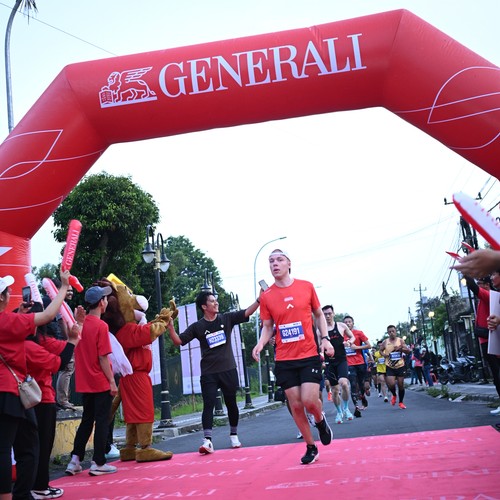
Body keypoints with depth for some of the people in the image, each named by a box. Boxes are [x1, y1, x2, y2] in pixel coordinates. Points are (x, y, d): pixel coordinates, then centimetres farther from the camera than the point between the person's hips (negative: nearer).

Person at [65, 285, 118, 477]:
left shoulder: (81, 323, 5)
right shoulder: (101, 326, -15)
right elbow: (103, 357, -16)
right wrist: (112, 381, -12)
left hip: (84, 383, 7)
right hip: (101, 383, -7)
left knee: (86, 420, 16)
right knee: (102, 422, 3)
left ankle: (75, 461, 17)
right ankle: (98, 463, 7)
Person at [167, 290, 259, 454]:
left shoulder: (227, 318, 3)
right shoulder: (197, 327, 0)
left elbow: (248, 312, -4)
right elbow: (178, 341, -3)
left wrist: (259, 299, -18)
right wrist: (171, 328, -20)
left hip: (229, 370, 1)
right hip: (208, 373, -1)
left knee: (231, 404, 11)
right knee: (208, 405, -9)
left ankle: (234, 435, 28)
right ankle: (207, 440, -13)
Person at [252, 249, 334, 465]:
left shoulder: (306, 286, 0)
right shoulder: (266, 296, 1)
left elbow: (319, 314, 11)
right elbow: (267, 326, 8)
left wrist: (325, 338, -2)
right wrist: (261, 343, -12)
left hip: (309, 354, -1)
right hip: (284, 359, 2)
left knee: (310, 400, -13)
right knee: (295, 405, 3)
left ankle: (321, 421, 23)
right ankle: (311, 447, 22)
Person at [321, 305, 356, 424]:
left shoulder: (341, 326, 3)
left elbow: (352, 337, 16)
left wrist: (349, 342, -5)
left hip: (341, 360, -1)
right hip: (329, 362, 1)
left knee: (344, 383, -22)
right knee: (335, 389, 6)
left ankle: (345, 408, -1)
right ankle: (339, 412, 26)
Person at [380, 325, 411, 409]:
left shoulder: (400, 340, -1)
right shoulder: (385, 342, 2)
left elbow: (409, 351, -4)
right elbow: (380, 350, 16)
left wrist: (400, 348, -21)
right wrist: (383, 354, -6)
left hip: (400, 366, 0)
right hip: (389, 366, 0)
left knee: (401, 384, 6)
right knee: (391, 384, -14)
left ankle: (401, 402, 24)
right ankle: (394, 395, 20)